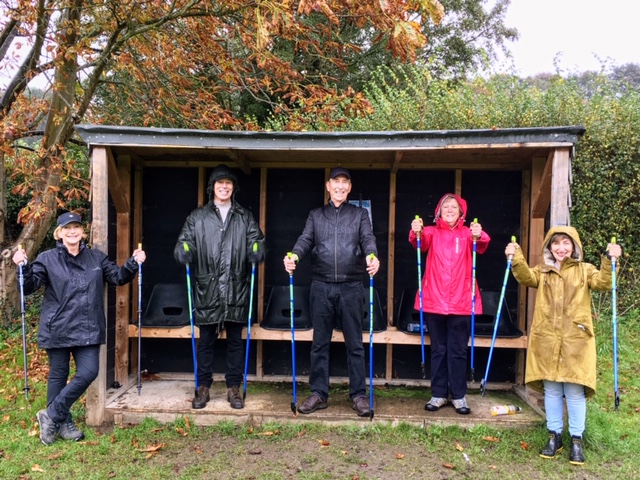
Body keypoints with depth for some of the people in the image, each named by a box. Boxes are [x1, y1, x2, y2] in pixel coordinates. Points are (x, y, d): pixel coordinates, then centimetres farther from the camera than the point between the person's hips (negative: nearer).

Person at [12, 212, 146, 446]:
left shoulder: (97, 258, 8)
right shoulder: (47, 259, 0)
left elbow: (118, 277, 10)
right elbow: (30, 286, -4)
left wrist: (133, 263, -6)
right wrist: (23, 267, -22)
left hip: (87, 329, 3)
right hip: (57, 329, -2)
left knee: (88, 372, -4)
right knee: (58, 376, 7)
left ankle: (51, 415, 13)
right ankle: (63, 422, 24)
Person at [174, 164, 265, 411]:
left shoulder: (245, 217, 11)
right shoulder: (197, 217, 8)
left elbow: (257, 241, 6)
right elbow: (183, 243, 3)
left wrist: (257, 252, -17)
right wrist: (183, 252, -20)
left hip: (236, 290, 1)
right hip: (207, 288, 0)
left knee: (235, 341, 8)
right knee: (206, 341, 7)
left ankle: (234, 387, 20)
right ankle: (203, 387, 20)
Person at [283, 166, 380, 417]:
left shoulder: (360, 214, 10)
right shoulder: (315, 215, 13)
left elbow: (368, 239, -5)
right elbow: (305, 240, 0)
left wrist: (372, 256, -28)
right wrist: (294, 255, -23)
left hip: (351, 286, -1)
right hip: (321, 286, 1)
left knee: (354, 343, 6)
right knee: (319, 343, 8)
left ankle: (358, 394, 16)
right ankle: (319, 393, 19)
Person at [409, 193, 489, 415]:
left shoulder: (468, 234, 5)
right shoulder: (432, 233, 5)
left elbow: (481, 246, -15)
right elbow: (420, 242, -16)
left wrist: (479, 236, -39)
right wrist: (416, 232, -40)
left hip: (461, 303, 0)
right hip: (434, 301, 1)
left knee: (458, 351, 7)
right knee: (438, 350, 10)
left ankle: (459, 396, 18)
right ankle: (438, 394, 19)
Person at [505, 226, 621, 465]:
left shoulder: (584, 270, 5)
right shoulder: (543, 271, 10)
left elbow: (603, 283, -11)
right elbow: (526, 276, -7)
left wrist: (609, 261, -26)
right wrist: (516, 258, -22)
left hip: (575, 340, -2)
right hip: (547, 340, 2)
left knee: (575, 391, 3)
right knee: (551, 390, 10)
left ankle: (576, 440, 18)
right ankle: (554, 436, 24)